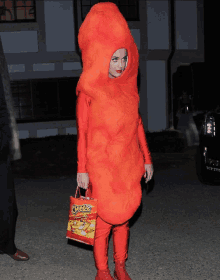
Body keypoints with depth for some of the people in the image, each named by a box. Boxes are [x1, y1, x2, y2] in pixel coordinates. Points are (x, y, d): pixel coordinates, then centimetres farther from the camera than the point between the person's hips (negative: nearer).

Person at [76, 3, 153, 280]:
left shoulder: (128, 86, 6)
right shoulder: (88, 90, -10)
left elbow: (137, 124, 11)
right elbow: (82, 131, -8)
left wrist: (146, 159, 11)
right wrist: (82, 169, -9)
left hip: (128, 161, 5)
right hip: (101, 163, -5)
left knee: (124, 214, 11)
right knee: (105, 215, 2)